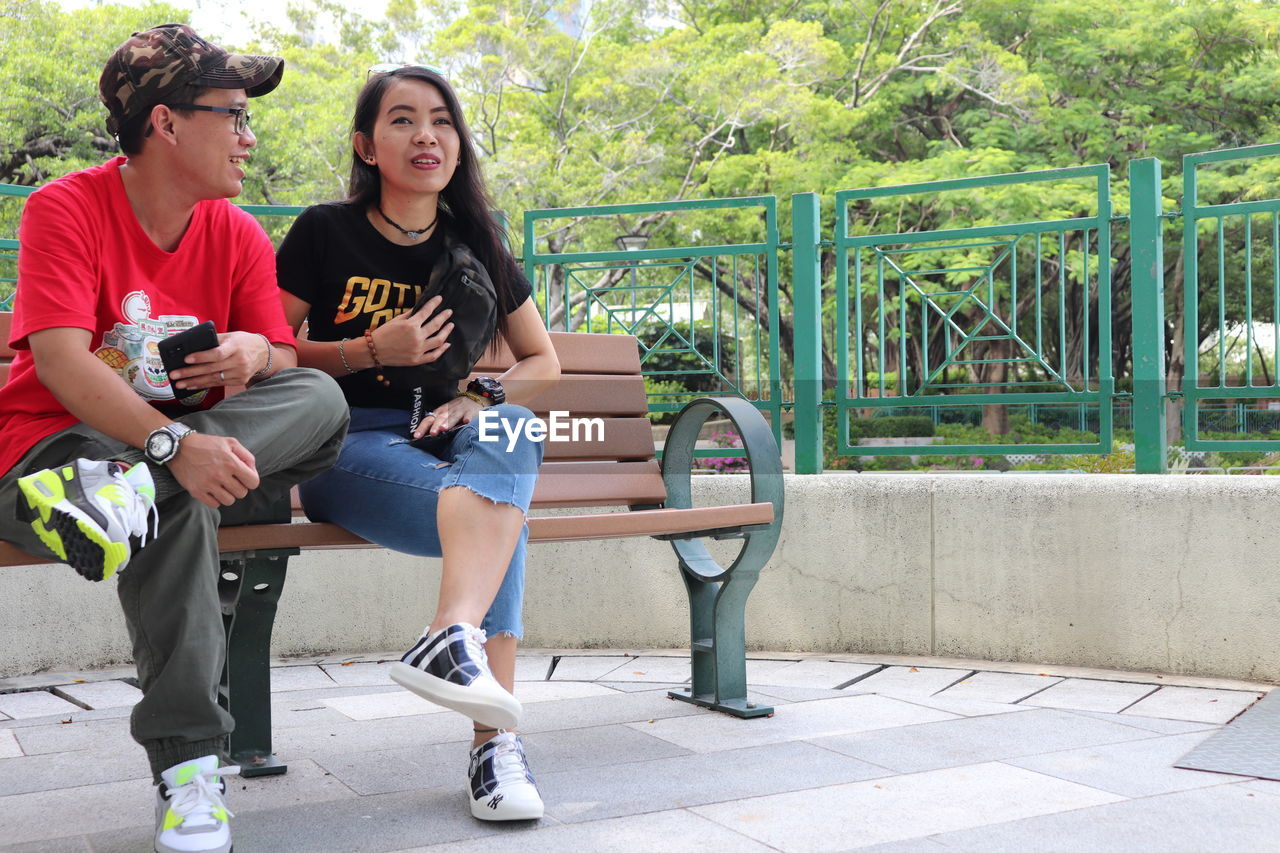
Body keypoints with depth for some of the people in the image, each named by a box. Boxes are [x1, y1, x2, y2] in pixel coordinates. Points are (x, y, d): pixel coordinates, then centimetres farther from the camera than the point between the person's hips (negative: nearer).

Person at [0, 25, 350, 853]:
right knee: (178, 501, -37)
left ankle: (130, 486, -36)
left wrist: (255, 351, -22)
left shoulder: (240, 235, 6)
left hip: (198, 447, 5)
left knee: (322, 397, -19)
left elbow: (288, 365, 4)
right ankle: (188, 766, -32)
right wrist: (174, 446, -36)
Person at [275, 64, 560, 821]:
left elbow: (544, 364, 17)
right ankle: (496, 735, -44)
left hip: (448, 442, 3)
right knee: (497, 513, -33)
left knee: (510, 431, -35)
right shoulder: (325, 233, 3)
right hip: (349, 446, -3)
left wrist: (477, 396, -5)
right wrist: (372, 350, -10)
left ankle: (455, 637, -53)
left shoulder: (477, 247, 13)